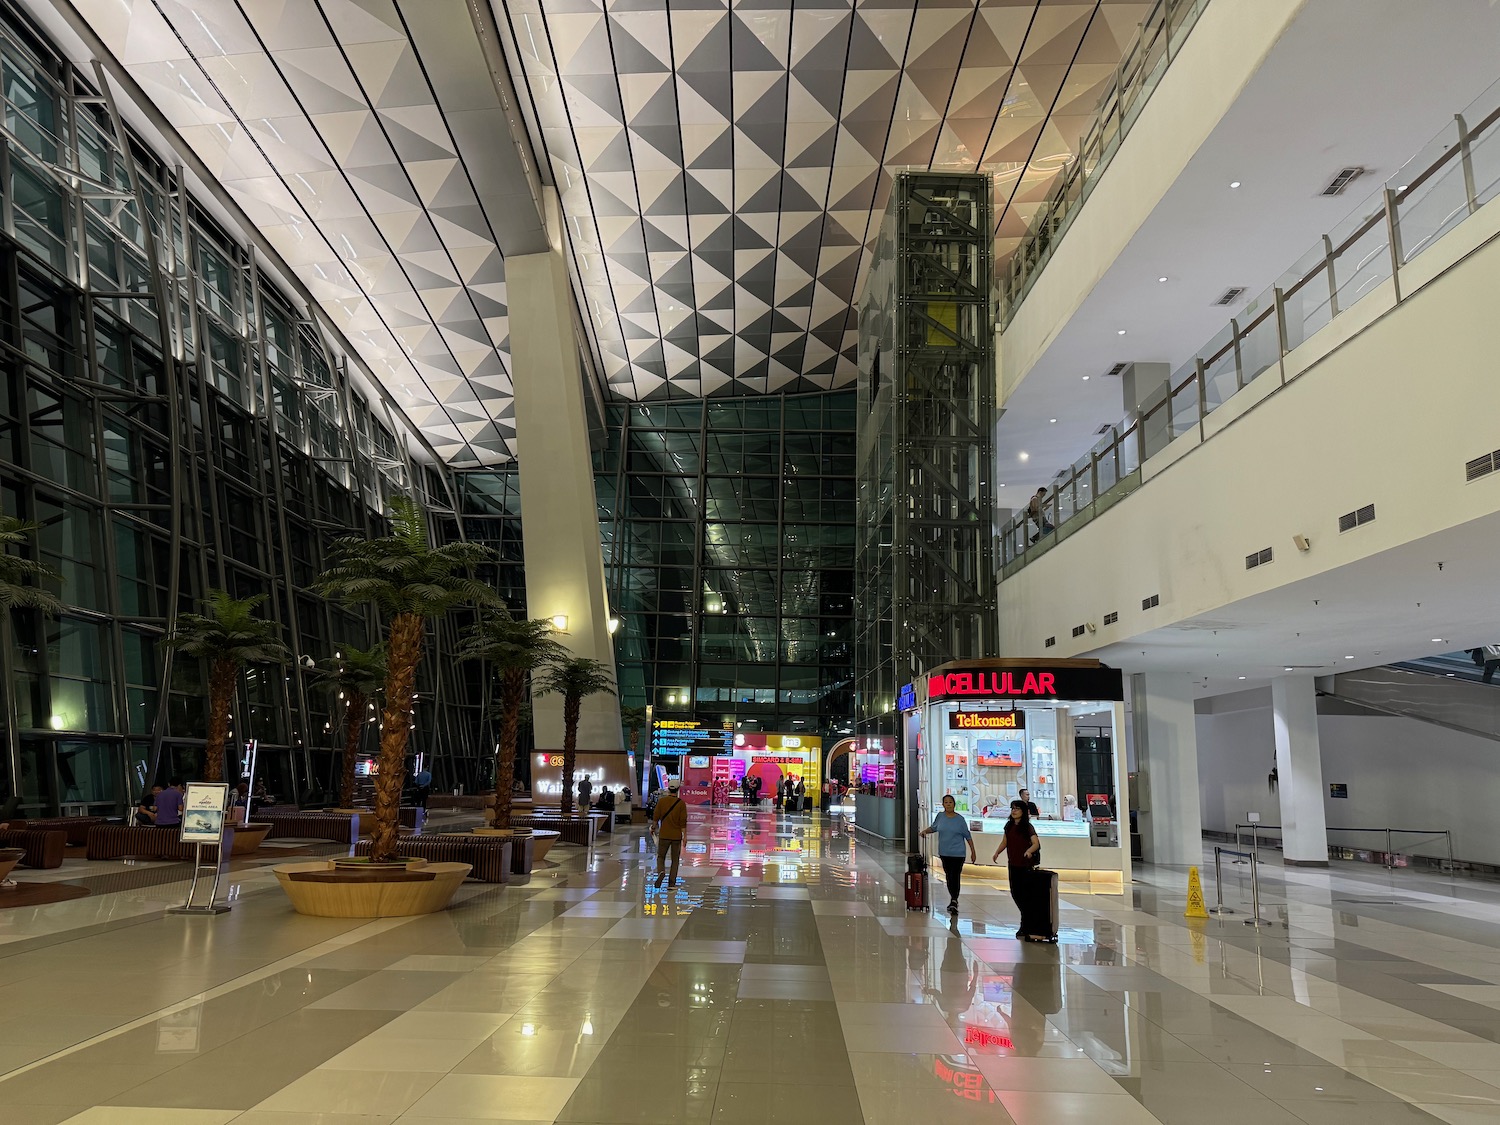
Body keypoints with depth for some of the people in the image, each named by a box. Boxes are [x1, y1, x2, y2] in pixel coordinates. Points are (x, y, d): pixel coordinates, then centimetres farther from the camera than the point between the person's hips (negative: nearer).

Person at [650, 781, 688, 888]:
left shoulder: (661, 801, -4)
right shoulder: (681, 803, -6)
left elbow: (655, 817, 1)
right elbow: (683, 821, -8)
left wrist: (653, 827, 20)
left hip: (664, 835, 0)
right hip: (677, 835, 0)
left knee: (661, 857, 12)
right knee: (675, 860, 11)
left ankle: (661, 872, -17)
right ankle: (672, 883, 7)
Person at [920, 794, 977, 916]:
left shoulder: (960, 819, -4)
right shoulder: (940, 816, 3)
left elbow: (968, 836, 2)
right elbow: (933, 828, 17)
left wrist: (973, 852, 3)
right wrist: (925, 831, -4)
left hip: (957, 854, -4)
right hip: (944, 853, 4)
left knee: (955, 877, -10)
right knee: (948, 876, 12)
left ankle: (954, 901, -9)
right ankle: (954, 900, 27)